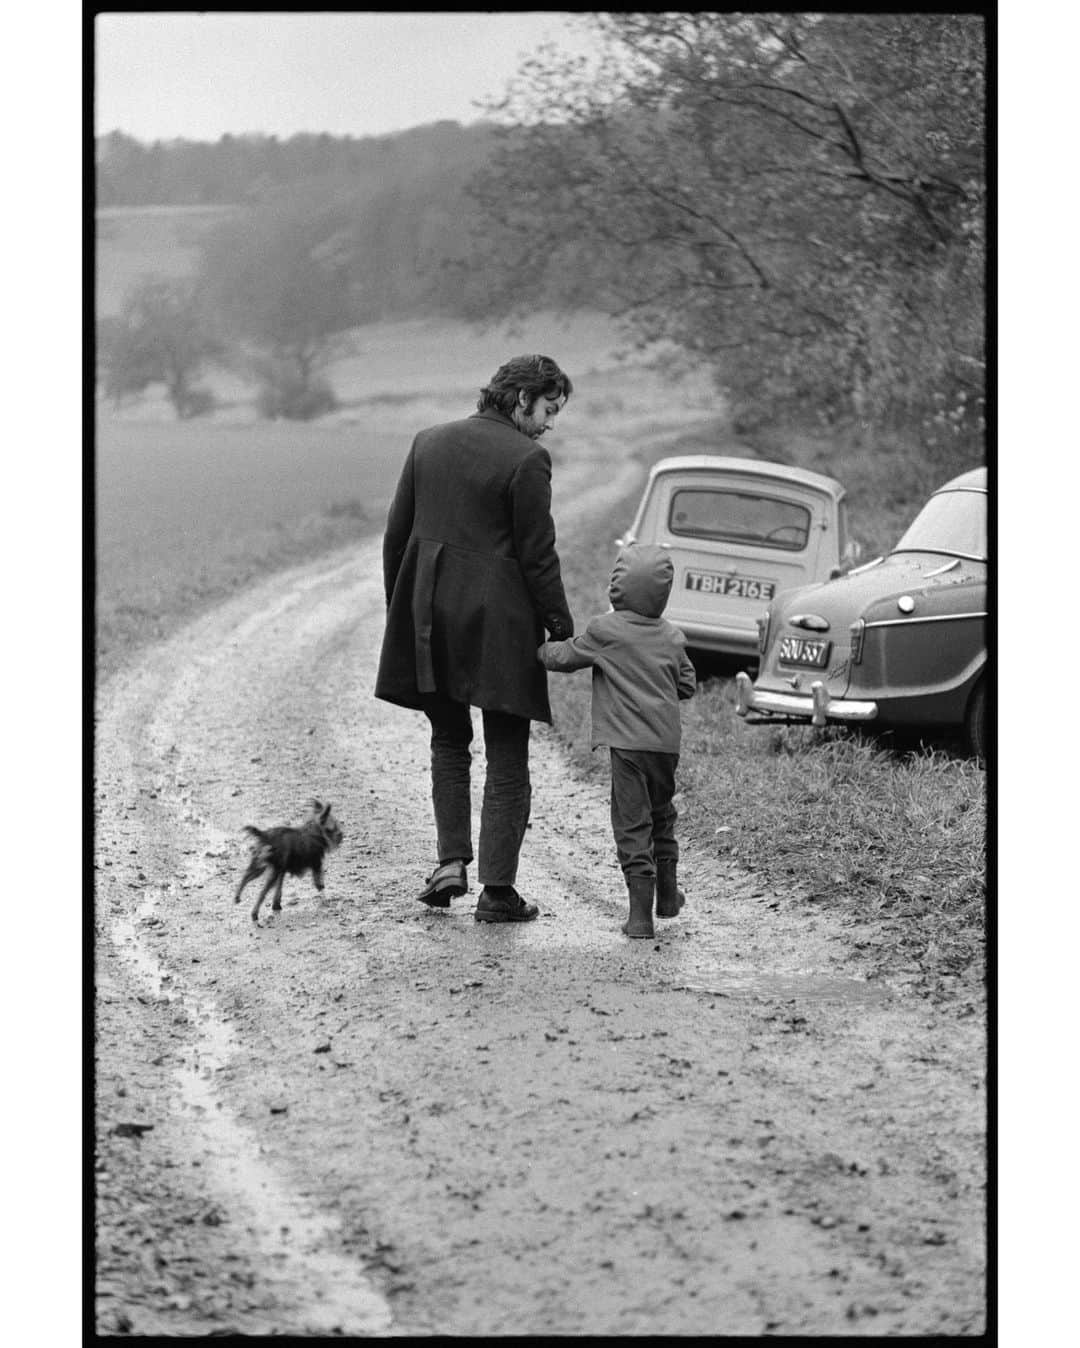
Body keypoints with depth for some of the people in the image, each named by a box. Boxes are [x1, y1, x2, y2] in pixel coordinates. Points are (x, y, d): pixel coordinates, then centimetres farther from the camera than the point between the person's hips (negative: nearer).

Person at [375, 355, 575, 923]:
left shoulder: (428, 443, 6)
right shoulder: (526, 460, -12)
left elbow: (396, 534, 10)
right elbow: (538, 556, -12)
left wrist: (399, 608, 17)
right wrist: (561, 630, -4)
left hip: (429, 615, 5)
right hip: (498, 620, -5)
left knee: (448, 739, 21)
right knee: (506, 758, 4)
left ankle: (451, 861, 8)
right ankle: (498, 890, 4)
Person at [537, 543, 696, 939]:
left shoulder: (604, 632, -6)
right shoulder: (672, 637, 7)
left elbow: (564, 658, 5)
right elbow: (687, 685, 14)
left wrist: (540, 648, 24)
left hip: (628, 741, -5)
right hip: (667, 742, 5)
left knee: (632, 823, -3)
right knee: (661, 815, 23)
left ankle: (640, 913, -9)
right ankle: (667, 894, 36)